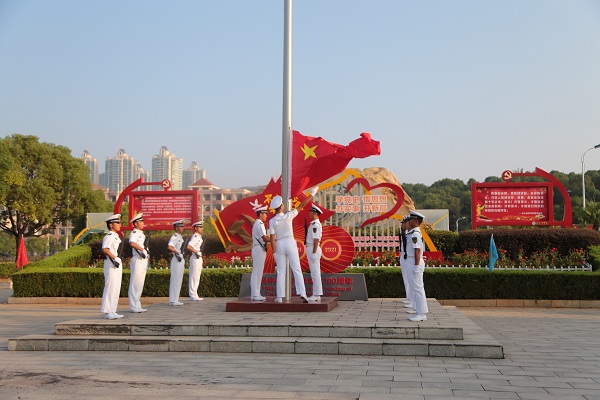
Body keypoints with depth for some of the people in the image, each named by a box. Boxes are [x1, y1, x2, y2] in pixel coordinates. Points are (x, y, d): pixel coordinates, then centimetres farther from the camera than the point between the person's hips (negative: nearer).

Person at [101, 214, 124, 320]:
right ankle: (107, 312, -5)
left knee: (116, 288, 11)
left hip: (117, 264, 10)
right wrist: (114, 258, -27)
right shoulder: (109, 236, -12)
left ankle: (112, 311, 17)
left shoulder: (116, 237, 19)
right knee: (110, 287, -8)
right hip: (111, 265, -10)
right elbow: (105, 249, -26)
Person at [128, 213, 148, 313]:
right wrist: (142, 250, -31)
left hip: (143, 260, 10)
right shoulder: (134, 233, -11)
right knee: (135, 284, -5)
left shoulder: (141, 233, 19)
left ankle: (137, 306, 19)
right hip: (137, 260, -10)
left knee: (140, 284, 13)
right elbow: (132, 243, -31)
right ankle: (134, 307, -2)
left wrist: (147, 255, 23)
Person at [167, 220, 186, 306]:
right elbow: (169, 247, -30)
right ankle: (173, 300, -3)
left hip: (181, 260, 10)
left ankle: (175, 299, 18)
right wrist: (178, 253, -24)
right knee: (175, 280, -7)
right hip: (176, 260, -10)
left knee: (179, 280, 12)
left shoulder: (180, 237, 17)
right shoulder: (174, 237, -13)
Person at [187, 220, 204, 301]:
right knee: (194, 276, -6)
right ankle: (193, 296, -3)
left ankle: (194, 295, 19)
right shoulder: (195, 237, -14)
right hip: (195, 258, -10)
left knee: (197, 277, 13)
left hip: (199, 258, 10)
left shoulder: (199, 237, 16)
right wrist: (196, 252, -17)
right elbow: (188, 247, -28)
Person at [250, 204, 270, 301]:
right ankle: (255, 295, -8)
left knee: (257, 273, 11)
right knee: (257, 272, -9)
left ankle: (256, 294, 15)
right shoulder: (259, 224, -13)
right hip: (259, 249, -10)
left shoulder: (257, 224, 19)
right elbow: (265, 238, -19)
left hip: (258, 250, 10)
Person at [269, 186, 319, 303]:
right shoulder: (288, 216, -7)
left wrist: (274, 253, -4)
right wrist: (312, 194, 8)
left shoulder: (272, 221, -5)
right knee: (297, 269, 0)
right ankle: (302, 292, -13)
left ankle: (279, 297, 4)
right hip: (290, 243, -1)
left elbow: (272, 239, -8)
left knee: (281, 272, 6)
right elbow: (302, 205, -1)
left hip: (279, 245, 1)